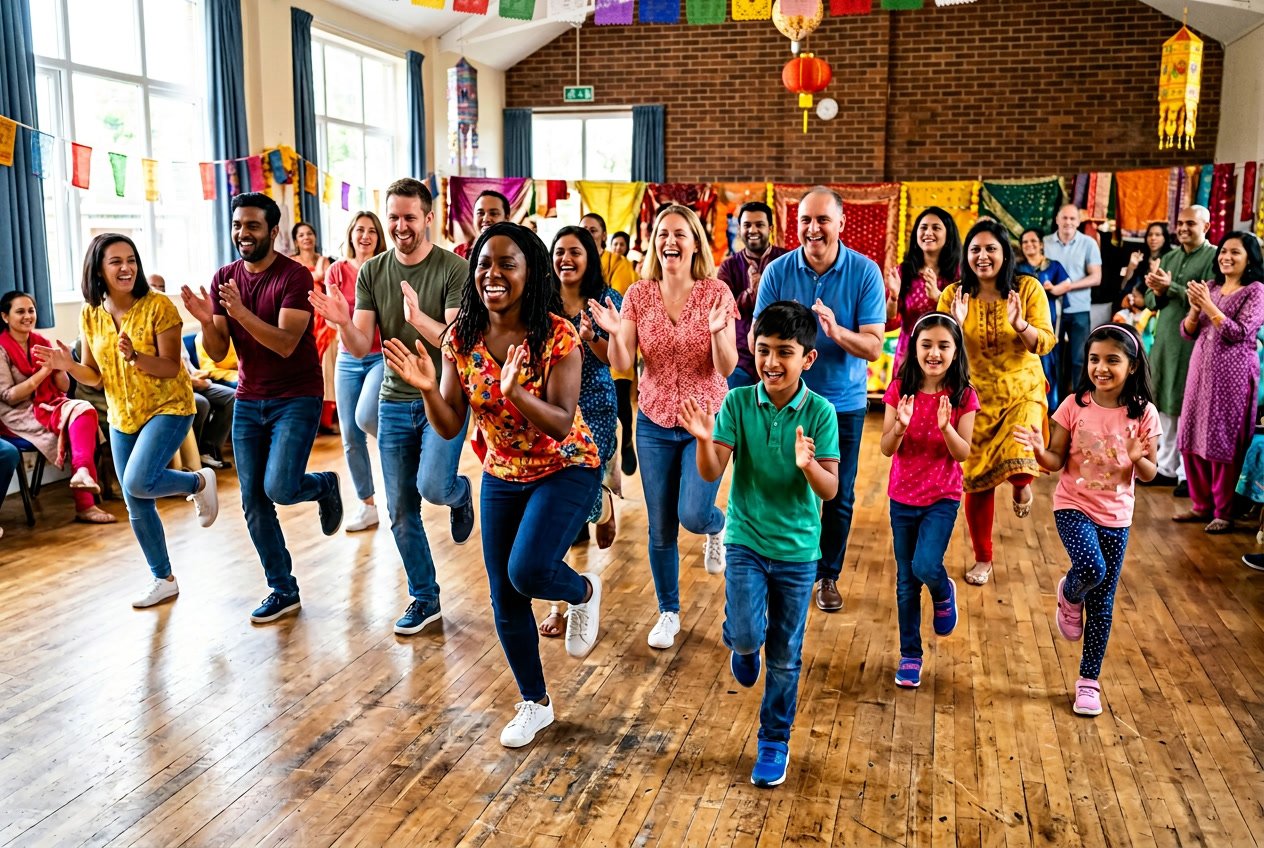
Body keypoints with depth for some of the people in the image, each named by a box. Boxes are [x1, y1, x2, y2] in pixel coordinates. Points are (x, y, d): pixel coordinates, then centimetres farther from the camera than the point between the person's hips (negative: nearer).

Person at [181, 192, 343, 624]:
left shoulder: (295, 276, -13)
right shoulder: (224, 279, 4)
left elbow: (285, 343, -23)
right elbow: (218, 351, 1)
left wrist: (241, 312, -34)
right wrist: (205, 320, -18)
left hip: (296, 398, -5)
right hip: (248, 402, 6)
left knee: (279, 488, -19)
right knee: (254, 503, 5)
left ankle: (324, 485, 17)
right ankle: (283, 590, 18)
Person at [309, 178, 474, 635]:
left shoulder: (454, 269, -11)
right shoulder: (371, 272, 1)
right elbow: (361, 347, -3)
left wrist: (419, 318, -36)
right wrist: (342, 323, -24)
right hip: (394, 401, 4)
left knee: (433, 486, -23)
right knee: (401, 512, 7)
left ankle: (460, 493, 15)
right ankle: (424, 599, 25)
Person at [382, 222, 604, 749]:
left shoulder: (557, 336, -20)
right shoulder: (462, 338, -8)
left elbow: (561, 424, -25)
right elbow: (450, 428, -6)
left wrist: (515, 392, -41)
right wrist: (427, 389, -25)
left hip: (566, 470, -4)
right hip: (501, 476, 5)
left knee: (527, 571, -25)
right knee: (505, 599, 8)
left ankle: (584, 591, 13)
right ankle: (535, 703, 30)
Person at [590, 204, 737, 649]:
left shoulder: (716, 293, -9)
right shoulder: (638, 295, -3)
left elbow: (727, 367, -13)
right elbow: (621, 364, -8)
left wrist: (718, 330, -32)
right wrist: (614, 334, -27)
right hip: (655, 424, 2)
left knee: (693, 515, -14)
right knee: (660, 529, 7)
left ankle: (718, 525, 26)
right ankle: (668, 612, 28)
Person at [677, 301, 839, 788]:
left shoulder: (820, 412, -11)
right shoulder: (738, 402, -8)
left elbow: (830, 490, -13)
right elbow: (712, 473, -12)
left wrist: (808, 465, -34)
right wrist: (704, 440, -32)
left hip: (797, 549, 0)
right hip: (745, 541, 0)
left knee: (784, 657, 10)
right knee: (748, 635, -15)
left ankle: (774, 742, 30)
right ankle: (741, 644, 24)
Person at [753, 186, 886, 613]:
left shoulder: (865, 272, -11)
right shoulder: (778, 271, -8)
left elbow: (873, 346, -16)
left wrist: (836, 331, -35)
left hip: (844, 403, 0)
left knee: (838, 496, 10)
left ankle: (828, 575, 30)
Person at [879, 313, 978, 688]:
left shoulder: (962, 396, -8)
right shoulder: (899, 390, -6)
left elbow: (963, 453, -9)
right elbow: (886, 449, -6)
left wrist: (946, 427, -27)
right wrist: (900, 426, -26)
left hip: (942, 498, -1)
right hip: (903, 497, 2)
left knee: (926, 566, -19)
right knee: (906, 582, 9)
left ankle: (944, 593, 19)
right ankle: (910, 655, 25)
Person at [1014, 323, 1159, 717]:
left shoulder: (1143, 413, -7)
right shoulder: (1074, 406, -8)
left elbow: (1149, 474, 0)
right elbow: (1057, 462, -3)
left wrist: (1139, 459, -22)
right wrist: (1039, 450, -24)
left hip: (1116, 515, 1)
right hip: (1073, 506, -1)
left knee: (1102, 602, 8)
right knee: (1091, 570, -28)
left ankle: (1089, 681, 24)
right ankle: (1069, 595, 10)